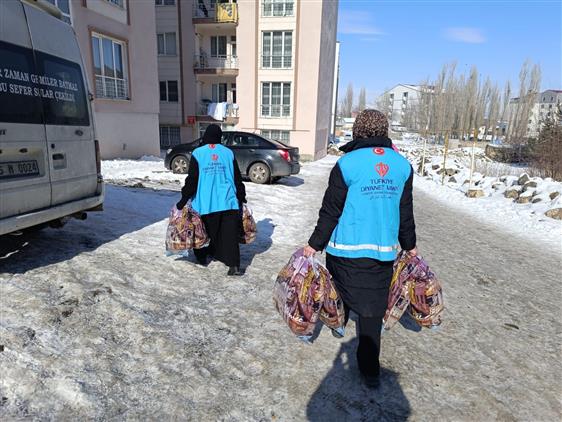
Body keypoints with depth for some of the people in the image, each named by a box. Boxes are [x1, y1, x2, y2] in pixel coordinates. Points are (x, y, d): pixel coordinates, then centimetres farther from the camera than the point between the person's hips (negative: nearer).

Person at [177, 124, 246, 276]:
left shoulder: (198, 153, -1)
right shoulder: (228, 153, 6)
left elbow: (192, 179, -4)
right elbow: (237, 178, 11)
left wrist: (184, 199, 3)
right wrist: (241, 196, 22)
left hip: (205, 203, -1)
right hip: (227, 201, 1)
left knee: (204, 232, 17)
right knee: (230, 234, 0)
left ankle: (202, 258, 30)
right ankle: (233, 265, -6)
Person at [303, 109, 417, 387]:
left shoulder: (348, 163, -10)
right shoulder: (402, 164, 4)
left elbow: (331, 210, -9)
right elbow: (405, 211, 10)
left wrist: (315, 244, -1)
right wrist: (409, 245, 22)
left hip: (347, 246, -3)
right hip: (385, 248, 3)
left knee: (341, 286, 24)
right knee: (373, 308, 9)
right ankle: (370, 369, 14)